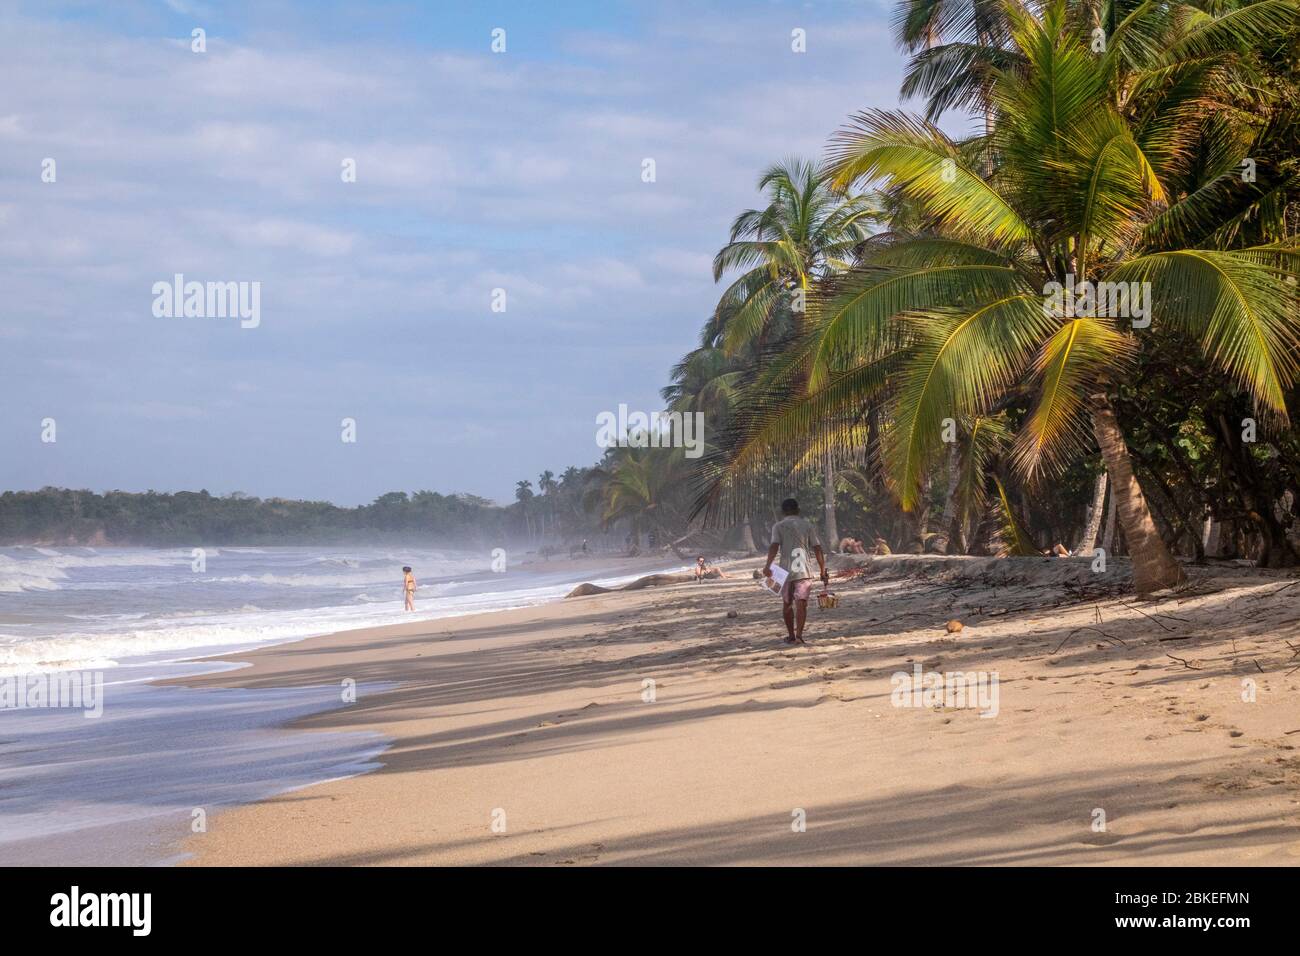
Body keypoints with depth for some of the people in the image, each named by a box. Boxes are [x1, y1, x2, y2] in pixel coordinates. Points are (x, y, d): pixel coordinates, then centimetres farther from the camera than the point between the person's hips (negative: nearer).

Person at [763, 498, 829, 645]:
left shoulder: (779, 526, 4)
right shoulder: (807, 525, 8)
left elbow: (774, 546, -12)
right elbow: (817, 549, 4)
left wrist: (768, 565, -21)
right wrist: (823, 571, 8)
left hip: (786, 570, 0)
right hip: (803, 571, 0)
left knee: (787, 603, 15)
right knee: (801, 603, -6)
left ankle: (791, 635, 22)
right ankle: (799, 634, -21)